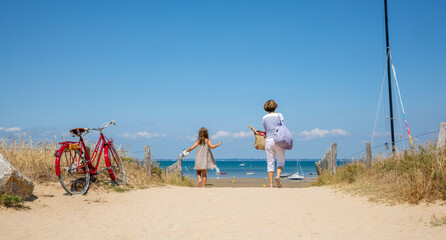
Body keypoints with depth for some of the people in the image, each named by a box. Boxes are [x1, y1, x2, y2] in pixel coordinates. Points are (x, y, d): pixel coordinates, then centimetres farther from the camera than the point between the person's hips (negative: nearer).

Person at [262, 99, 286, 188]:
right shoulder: (279, 115, 4)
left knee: (270, 163, 5)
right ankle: (278, 176, -20)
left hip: (268, 140, 2)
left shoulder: (264, 118, 11)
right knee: (281, 161, 7)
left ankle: (271, 184, 0)